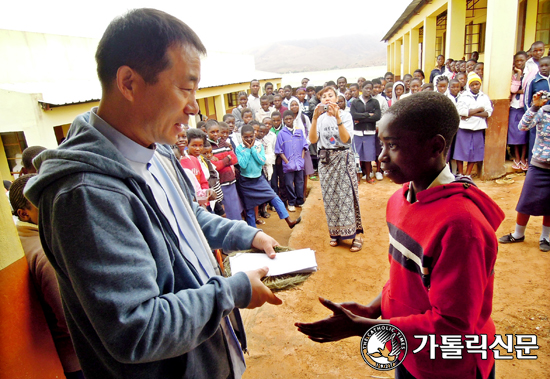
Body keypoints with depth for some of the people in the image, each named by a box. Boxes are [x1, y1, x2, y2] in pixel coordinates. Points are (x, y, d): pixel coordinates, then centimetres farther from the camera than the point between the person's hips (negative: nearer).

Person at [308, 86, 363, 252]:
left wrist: (337, 117, -22)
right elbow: (313, 140, -8)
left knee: (347, 194, -5)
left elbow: (345, 138, -15)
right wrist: (315, 117, -18)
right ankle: (335, 233, 18)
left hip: (343, 159, -3)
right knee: (329, 196, 6)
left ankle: (356, 233, 3)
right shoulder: (320, 118, 6)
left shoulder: (345, 115, 0)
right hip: (325, 160, 3)